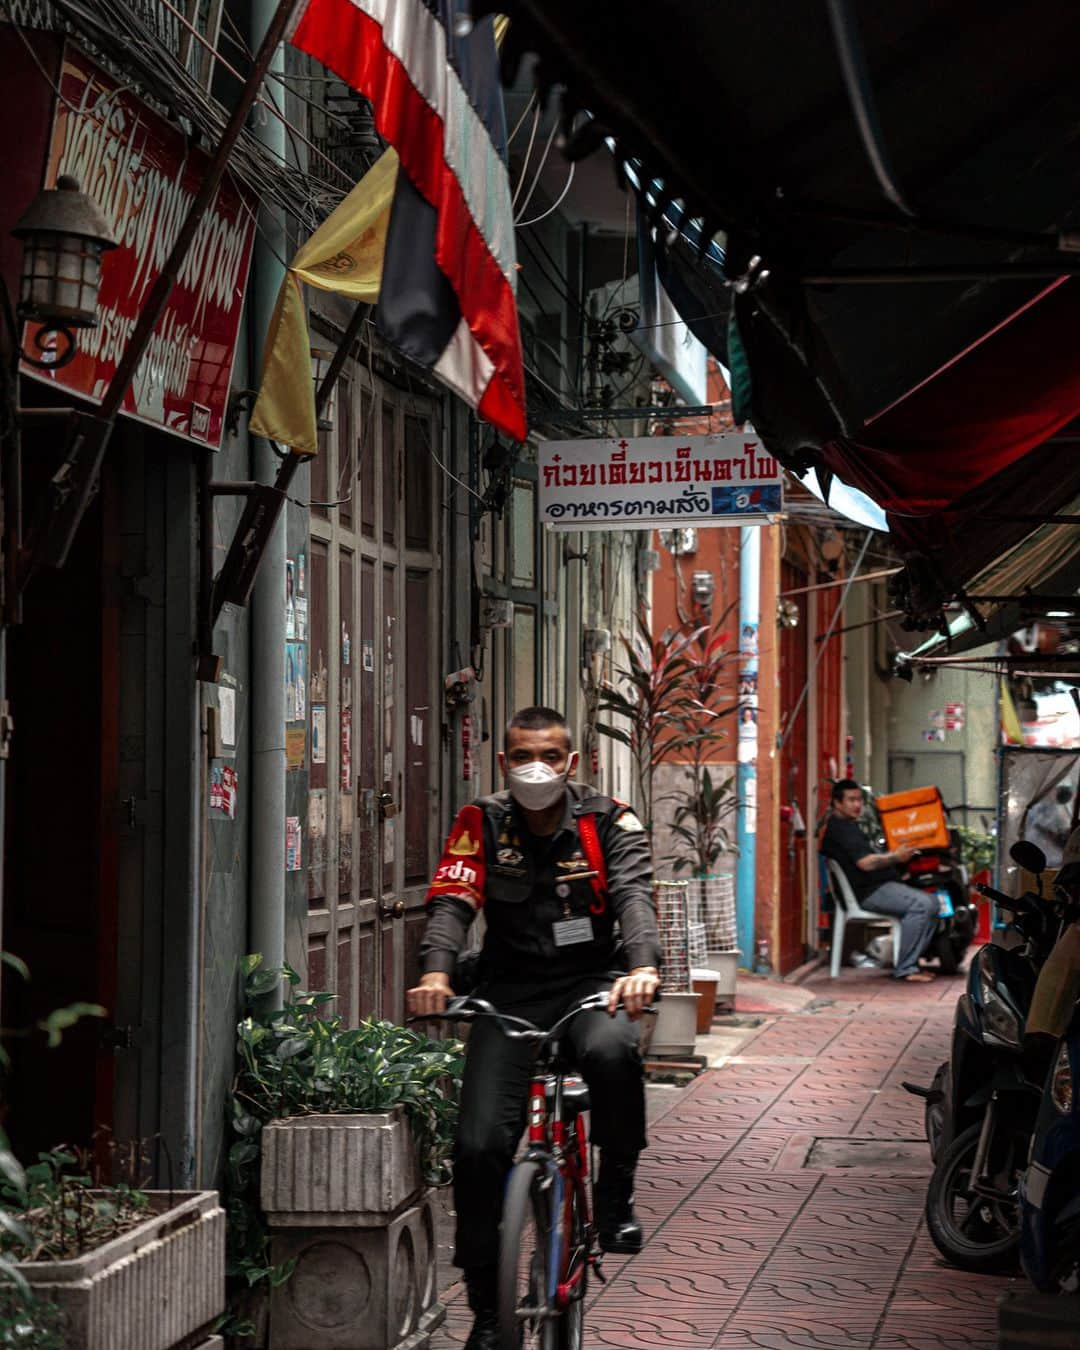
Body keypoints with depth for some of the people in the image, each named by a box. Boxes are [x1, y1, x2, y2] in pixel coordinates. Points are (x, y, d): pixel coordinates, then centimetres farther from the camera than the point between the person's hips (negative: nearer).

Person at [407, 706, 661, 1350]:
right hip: (511, 992, 2)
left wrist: (644, 966, -41)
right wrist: (436, 973, -35)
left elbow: (634, 895, -19)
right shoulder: (482, 825, 0)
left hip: (592, 981, -1)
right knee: (479, 1147, -11)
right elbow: (452, 902, -14)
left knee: (612, 1051, -38)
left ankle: (617, 1195, -11)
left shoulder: (610, 823, -3)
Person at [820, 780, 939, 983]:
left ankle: (910, 963, 0)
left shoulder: (847, 826, 24)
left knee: (932, 902, 5)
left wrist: (894, 853, 17)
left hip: (879, 886, 11)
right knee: (921, 904, -26)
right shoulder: (840, 827, -11)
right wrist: (895, 857, -9)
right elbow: (865, 863, -20)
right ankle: (903, 968, -22)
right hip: (868, 892, -11)